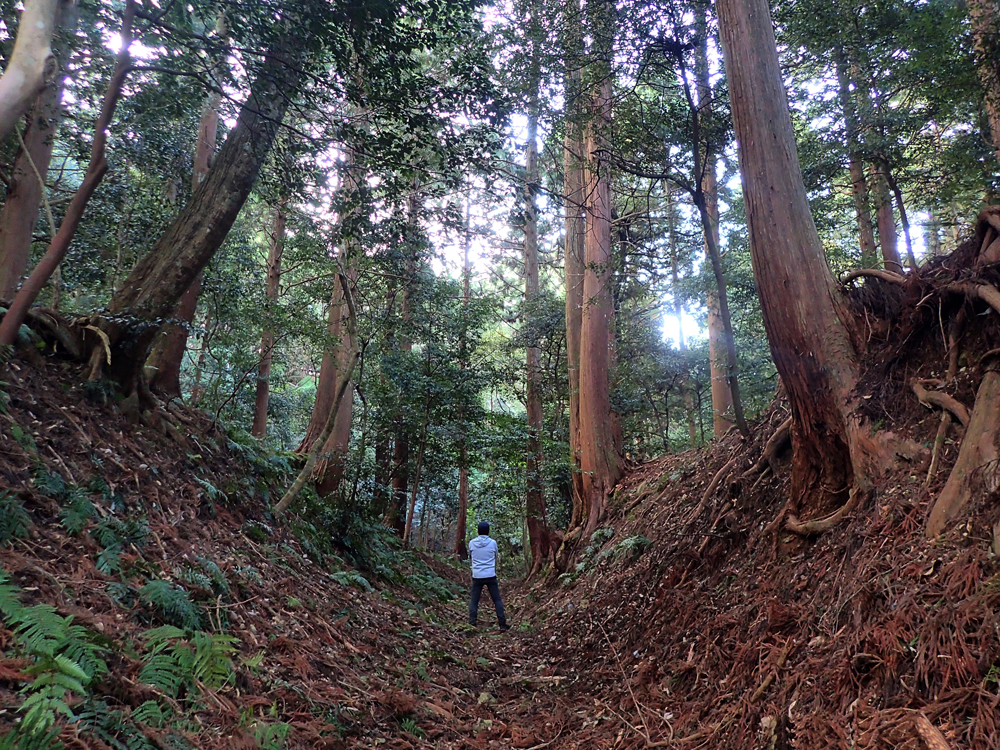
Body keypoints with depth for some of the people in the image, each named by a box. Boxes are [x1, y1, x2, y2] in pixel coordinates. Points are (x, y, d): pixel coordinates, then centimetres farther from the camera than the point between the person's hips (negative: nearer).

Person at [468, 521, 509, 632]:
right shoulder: (493, 543, -2)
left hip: (477, 576, 0)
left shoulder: (472, 543, 1)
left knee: (473, 601, 7)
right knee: (497, 600, 8)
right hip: (491, 576, 0)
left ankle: (472, 624, -1)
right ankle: (502, 624, 5)